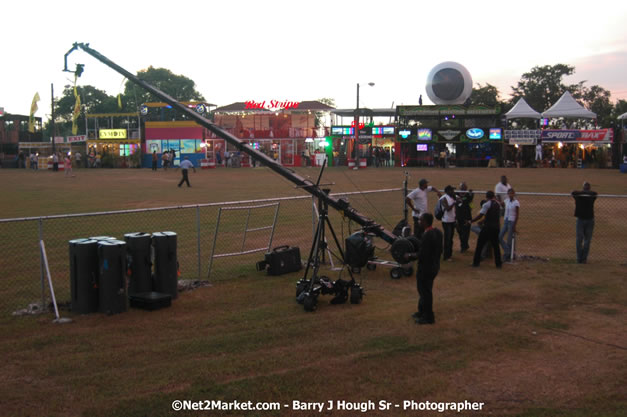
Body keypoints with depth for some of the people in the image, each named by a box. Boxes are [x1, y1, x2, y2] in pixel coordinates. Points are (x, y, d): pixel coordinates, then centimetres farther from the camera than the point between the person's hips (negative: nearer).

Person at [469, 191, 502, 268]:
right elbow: (499, 216, 16)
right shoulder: (498, 204, 8)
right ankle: (498, 263, 13)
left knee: (480, 244, 3)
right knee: (496, 245, 14)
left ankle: (476, 262, 5)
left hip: (488, 227, -6)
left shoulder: (486, 204, -12)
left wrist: (471, 221, -7)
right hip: (496, 226, 6)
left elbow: (480, 216, -14)